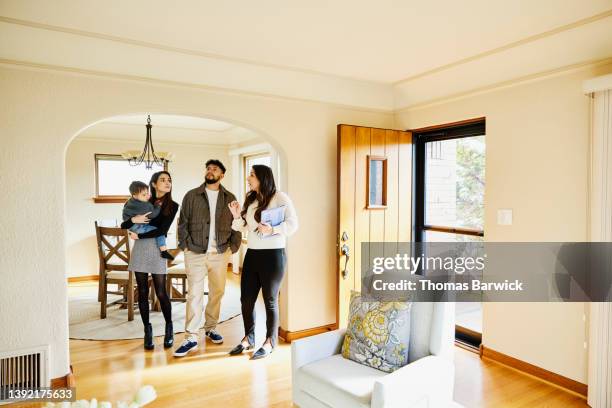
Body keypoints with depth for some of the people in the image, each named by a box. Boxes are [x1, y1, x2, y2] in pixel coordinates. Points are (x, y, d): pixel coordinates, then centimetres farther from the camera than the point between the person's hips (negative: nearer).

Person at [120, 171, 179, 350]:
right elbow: (123, 225, 10)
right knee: (143, 292, 5)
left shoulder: (172, 206, 1)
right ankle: (147, 330, 18)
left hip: (157, 250, -3)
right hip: (139, 250, 3)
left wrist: (139, 235, -8)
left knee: (161, 292, -2)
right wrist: (134, 219, -10)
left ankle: (169, 328, 17)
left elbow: (162, 230, -10)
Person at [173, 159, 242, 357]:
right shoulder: (191, 196, 3)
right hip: (196, 253, -2)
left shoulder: (230, 198, 6)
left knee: (217, 292, 11)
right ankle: (191, 338, 4)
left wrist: (233, 248, 0)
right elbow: (183, 223, 3)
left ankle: (211, 328, 29)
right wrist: (185, 246, -5)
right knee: (194, 294, -3)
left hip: (220, 254, 2)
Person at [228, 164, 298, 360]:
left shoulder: (280, 198, -8)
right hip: (252, 254, 7)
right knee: (246, 298, 11)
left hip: (273, 255, -6)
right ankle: (248, 338, 30)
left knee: (270, 300, 6)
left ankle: (270, 342, 24)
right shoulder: (250, 199, 13)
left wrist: (272, 229, -25)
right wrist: (237, 216, -5)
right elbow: (245, 228, 12)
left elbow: (293, 224, -13)